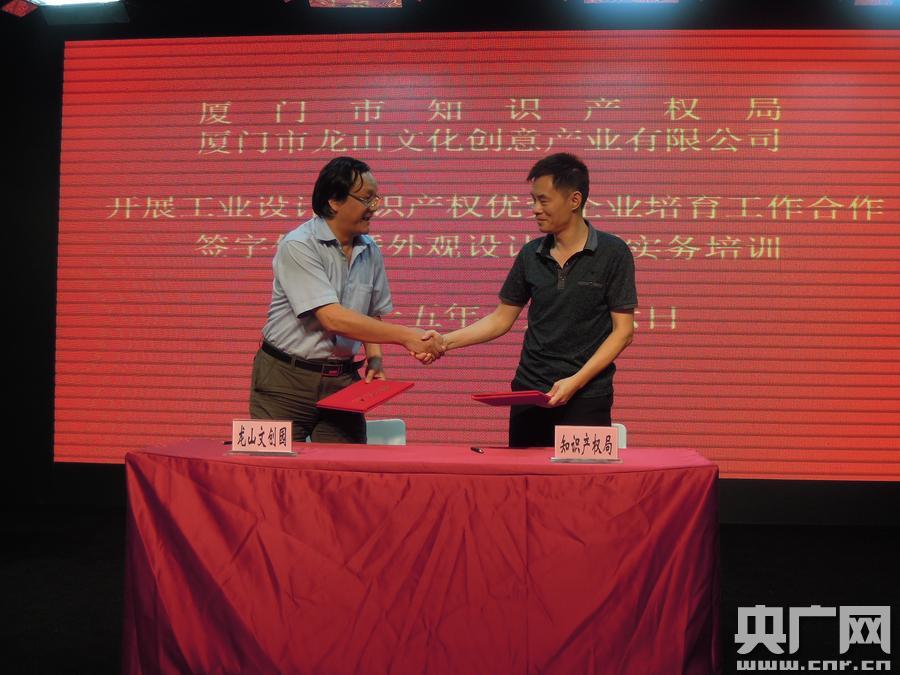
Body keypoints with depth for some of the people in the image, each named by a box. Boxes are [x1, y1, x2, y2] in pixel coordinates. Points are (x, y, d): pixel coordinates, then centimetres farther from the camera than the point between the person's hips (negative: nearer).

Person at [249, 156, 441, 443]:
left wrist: (374, 358, -1)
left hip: (341, 380, 5)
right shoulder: (298, 247, -16)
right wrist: (406, 336, -25)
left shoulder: (370, 252, 4)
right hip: (287, 380, -5)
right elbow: (333, 319, -25)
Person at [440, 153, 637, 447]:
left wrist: (575, 381, -16)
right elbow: (502, 318, 10)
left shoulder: (612, 252, -7)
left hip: (586, 398, -3)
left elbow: (623, 330, -7)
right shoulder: (531, 254, 4)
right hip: (529, 392, 4)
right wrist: (447, 341, -3)